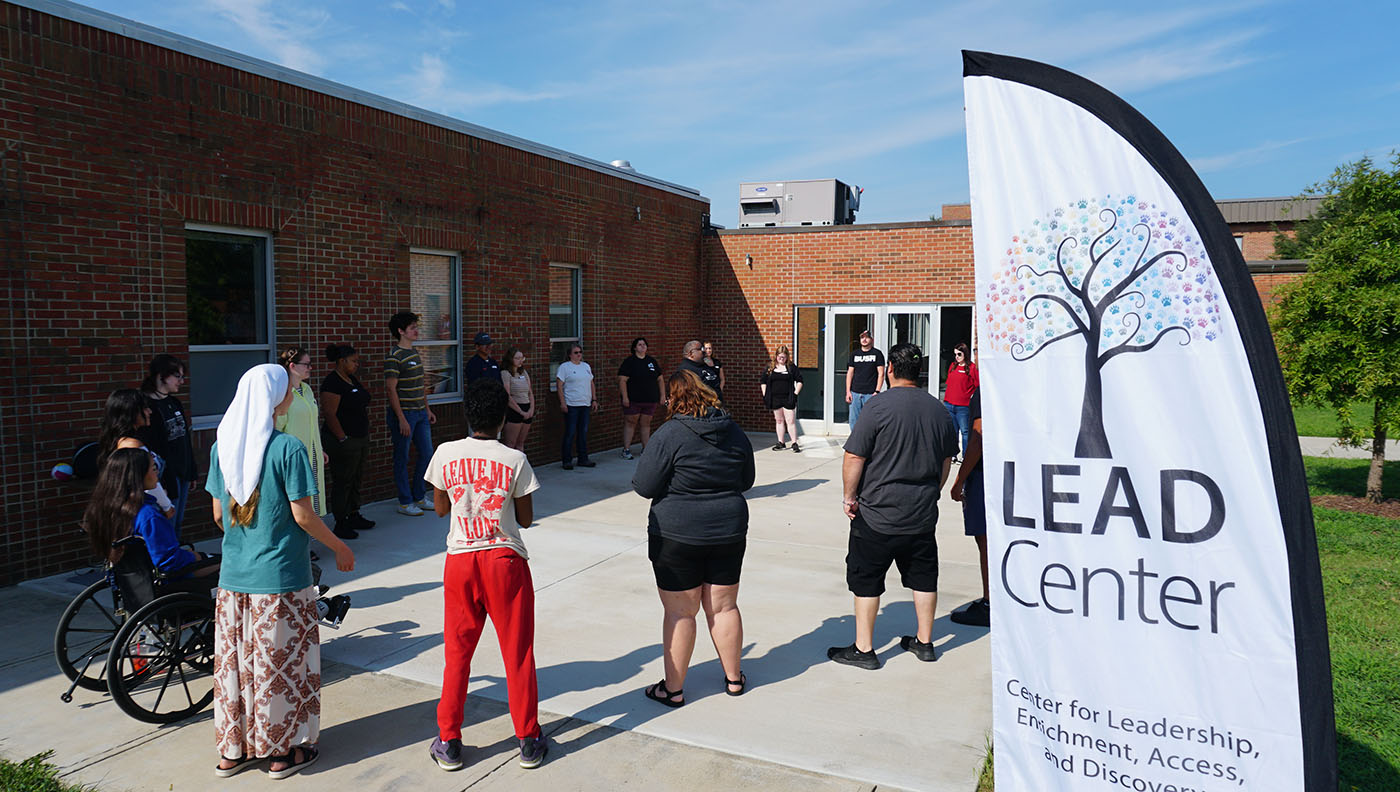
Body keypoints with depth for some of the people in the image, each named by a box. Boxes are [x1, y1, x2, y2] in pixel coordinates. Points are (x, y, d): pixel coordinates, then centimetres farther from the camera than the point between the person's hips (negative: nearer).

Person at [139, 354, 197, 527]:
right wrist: (160, 485, -20)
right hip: (166, 477, -8)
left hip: (182, 475, 8)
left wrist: (191, 474, 17)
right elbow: (149, 450, -18)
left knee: (178, 524, 14)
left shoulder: (175, 403, 13)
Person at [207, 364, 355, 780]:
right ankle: (282, 750, 19)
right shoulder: (287, 448, -16)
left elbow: (218, 514, 10)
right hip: (280, 577, -6)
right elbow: (303, 516, -14)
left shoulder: (223, 446, 2)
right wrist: (340, 547, 0)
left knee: (234, 661, 15)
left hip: (233, 575, 6)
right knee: (280, 662, 7)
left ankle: (233, 750, 27)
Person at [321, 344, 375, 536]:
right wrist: (343, 439, -20)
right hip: (344, 442, -9)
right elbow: (329, 414, -21)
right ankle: (340, 524, 6)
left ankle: (354, 515, 27)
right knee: (342, 482, -2)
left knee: (356, 479, 16)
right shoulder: (332, 383, -16)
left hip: (360, 439, 9)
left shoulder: (353, 380, 13)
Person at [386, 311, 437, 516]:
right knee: (402, 459, 2)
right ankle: (405, 503, 11)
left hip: (420, 413, 9)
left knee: (427, 454, 12)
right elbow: (391, 389, -17)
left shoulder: (415, 353, 13)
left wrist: (427, 409, 18)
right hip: (404, 413, -9)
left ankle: (419, 497, 25)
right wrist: (401, 419, -20)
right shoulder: (394, 357, -14)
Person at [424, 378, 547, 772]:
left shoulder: (445, 454, -4)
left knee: (457, 654, 14)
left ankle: (449, 743, 22)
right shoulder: (515, 460, -10)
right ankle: (528, 742, 20)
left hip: (461, 562, 2)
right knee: (518, 653, 9)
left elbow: (440, 508, 8)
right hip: (506, 561, -2)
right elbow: (525, 519, -2)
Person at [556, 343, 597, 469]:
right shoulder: (564, 367, -4)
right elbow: (560, 386, -8)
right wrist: (562, 403, -15)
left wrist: (594, 400, 12)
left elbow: (591, 384, 19)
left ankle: (583, 459, 17)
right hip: (571, 405, -6)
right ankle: (567, 460, 3)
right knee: (570, 433, -4)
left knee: (583, 433, 10)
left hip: (586, 405, 6)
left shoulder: (586, 366, 15)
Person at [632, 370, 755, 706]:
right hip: (729, 530, 5)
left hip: (677, 536, -5)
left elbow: (644, 486, -13)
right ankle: (733, 678, 29)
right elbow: (747, 480, 12)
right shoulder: (734, 432, 2)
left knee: (680, 613, 5)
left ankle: (673, 688, 16)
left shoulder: (669, 435, -15)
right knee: (724, 607, 16)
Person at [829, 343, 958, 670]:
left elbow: (854, 456, -16)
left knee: (866, 579, 6)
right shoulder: (939, 409, 4)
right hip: (923, 515, 6)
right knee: (923, 577, 17)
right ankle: (924, 642, 30)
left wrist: (848, 497, -4)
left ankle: (863, 649, 12)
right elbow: (947, 461, 14)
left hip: (877, 513, -5)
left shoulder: (880, 405, -15)